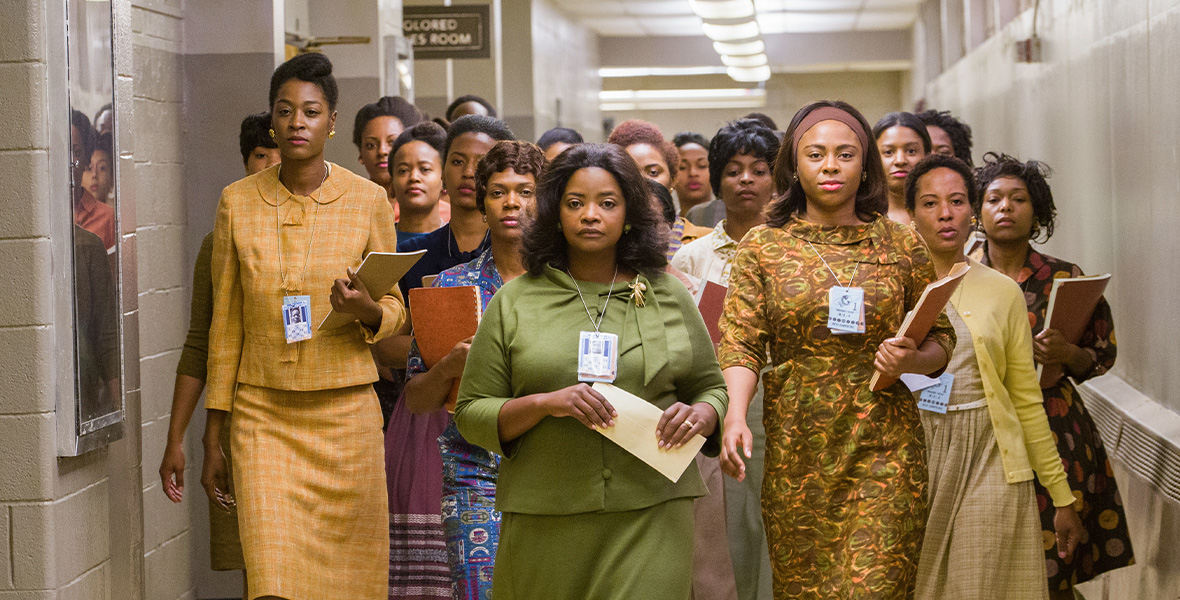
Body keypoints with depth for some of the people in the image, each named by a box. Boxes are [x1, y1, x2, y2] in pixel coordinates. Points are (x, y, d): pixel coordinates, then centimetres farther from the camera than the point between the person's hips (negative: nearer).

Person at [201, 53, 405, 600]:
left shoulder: (368, 200, 1)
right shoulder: (238, 202, 3)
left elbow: (395, 310, 8)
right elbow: (225, 325, 7)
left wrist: (366, 309, -16)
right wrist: (213, 437, 7)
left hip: (345, 412, 0)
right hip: (262, 415, 0)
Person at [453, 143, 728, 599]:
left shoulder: (669, 296, 10)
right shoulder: (514, 301, 6)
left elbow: (712, 388, 17)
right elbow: (471, 413, 4)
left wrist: (700, 415, -6)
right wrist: (544, 403, -14)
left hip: (653, 518, 0)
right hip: (546, 522, 0)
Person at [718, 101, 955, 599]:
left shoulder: (901, 245, 6)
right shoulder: (762, 246, 4)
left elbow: (941, 338, 11)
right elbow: (741, 342, -3)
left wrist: (912, 361, -12)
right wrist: (735, 415, -20)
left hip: (884, 446, -1)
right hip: (796, 448, 1)